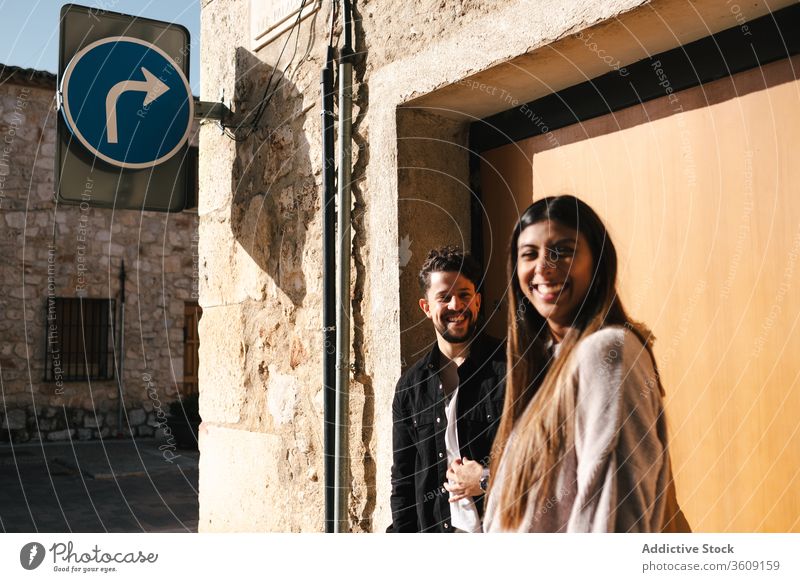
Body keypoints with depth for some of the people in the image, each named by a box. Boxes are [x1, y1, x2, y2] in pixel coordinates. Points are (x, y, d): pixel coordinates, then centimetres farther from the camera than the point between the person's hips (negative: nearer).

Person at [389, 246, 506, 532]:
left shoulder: (510, 368, -4)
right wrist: (402, 535, 8)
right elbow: (402, 477, 14)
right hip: (437, 530, 3)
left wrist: (487, 479, -10)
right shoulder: (410, 386, 9)